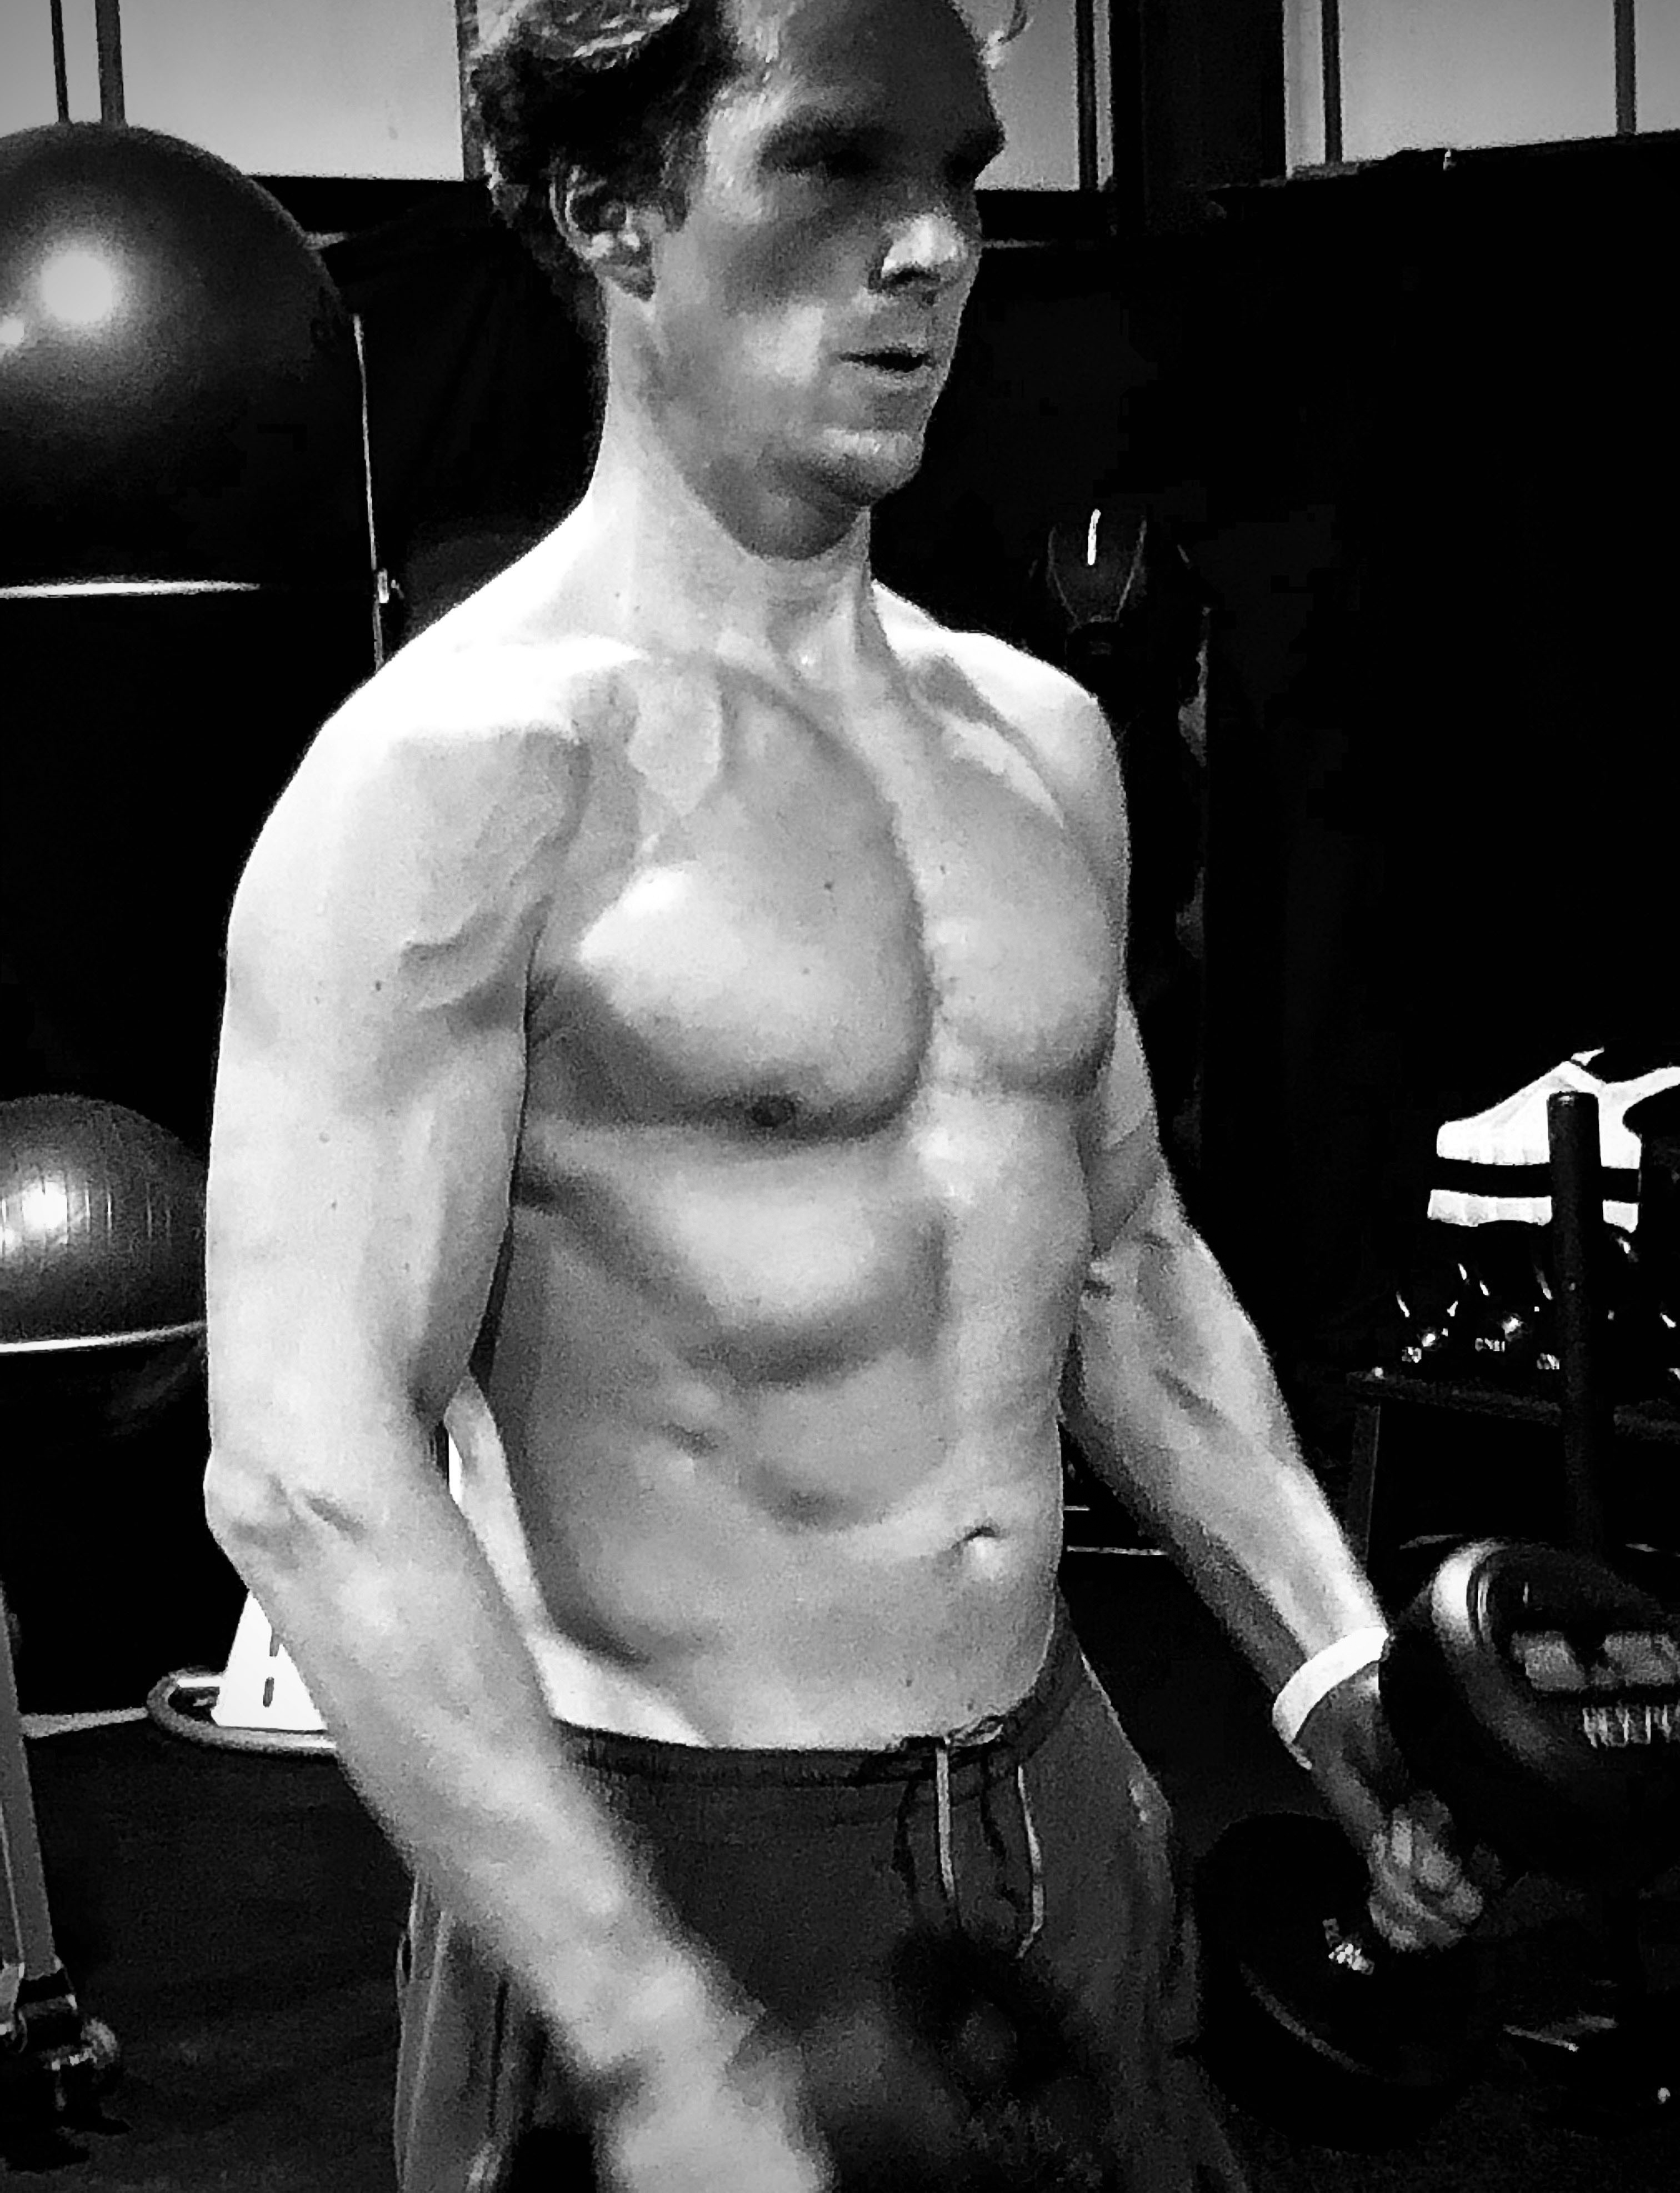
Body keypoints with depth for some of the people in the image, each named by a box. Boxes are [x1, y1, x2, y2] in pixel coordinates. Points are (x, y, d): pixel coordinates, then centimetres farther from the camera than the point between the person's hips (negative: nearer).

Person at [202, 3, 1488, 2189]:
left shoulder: (1041, 736, 6)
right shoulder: (459, 771, -16)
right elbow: (306, 1467, -21)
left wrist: (1342, 1668, 6)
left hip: (1063, 1804, 7)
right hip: (655, 1864, -7)